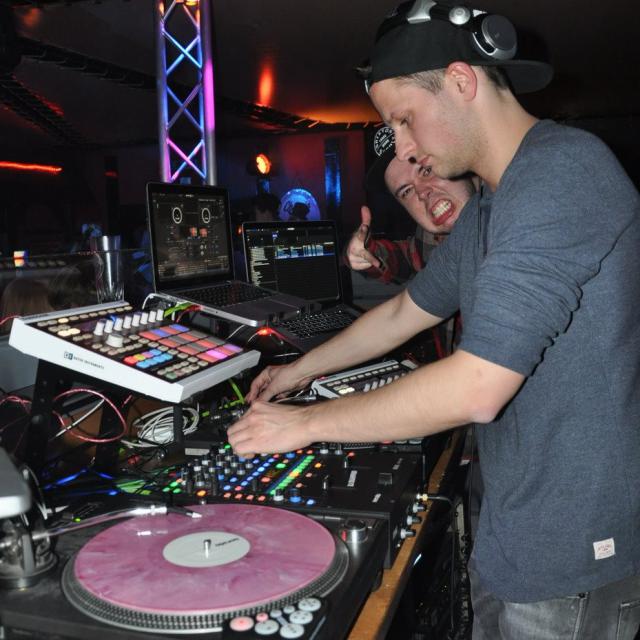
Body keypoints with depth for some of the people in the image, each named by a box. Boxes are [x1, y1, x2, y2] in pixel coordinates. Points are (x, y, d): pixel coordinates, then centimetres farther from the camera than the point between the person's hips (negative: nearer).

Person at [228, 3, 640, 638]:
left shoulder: (562, 173, -23)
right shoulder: (489, 207, 10)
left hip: (569, 558, -8)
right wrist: (301, 369, 21)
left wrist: (306, 423, -18)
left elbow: (476, 388, -28)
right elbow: (405, 312, 20)